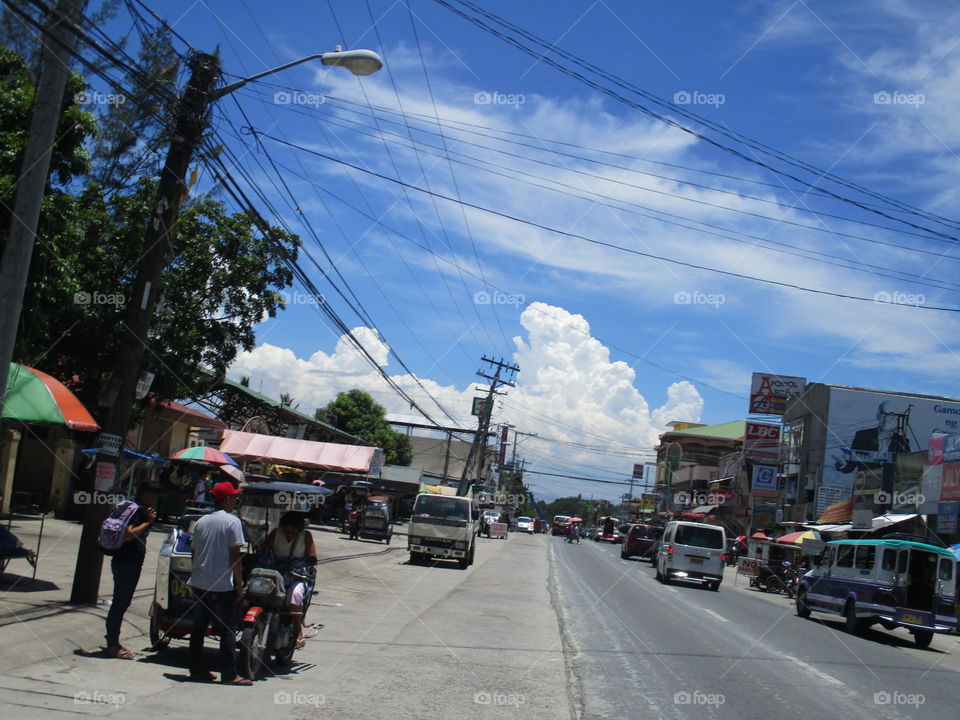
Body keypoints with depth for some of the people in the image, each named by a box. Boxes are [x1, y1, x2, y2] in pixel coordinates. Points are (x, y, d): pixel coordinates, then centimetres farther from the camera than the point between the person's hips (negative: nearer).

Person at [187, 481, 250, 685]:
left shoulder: (201, 522, 10)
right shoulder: (232, 521, -9)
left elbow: (194, 553, 16)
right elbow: (234, 556, -12)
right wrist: (240, 584, -7)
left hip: (199, 583, 7)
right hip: (223, 585, -6)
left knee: (198, 627, 12)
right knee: (227, 630, -1)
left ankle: (196, 670, 17)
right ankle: (229, 675, 0)